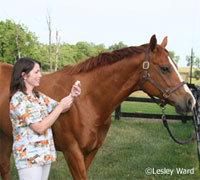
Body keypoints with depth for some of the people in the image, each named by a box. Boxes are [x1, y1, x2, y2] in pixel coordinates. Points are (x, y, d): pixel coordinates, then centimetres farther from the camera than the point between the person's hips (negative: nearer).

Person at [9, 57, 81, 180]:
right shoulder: (18, 98, -16)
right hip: (29, 157, -8)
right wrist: (61, 107, -17)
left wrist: (72, 96, -9)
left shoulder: (38, 96, 10)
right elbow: (40, 127, -20)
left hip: (46, 154, 8)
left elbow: (60, 109, 10)